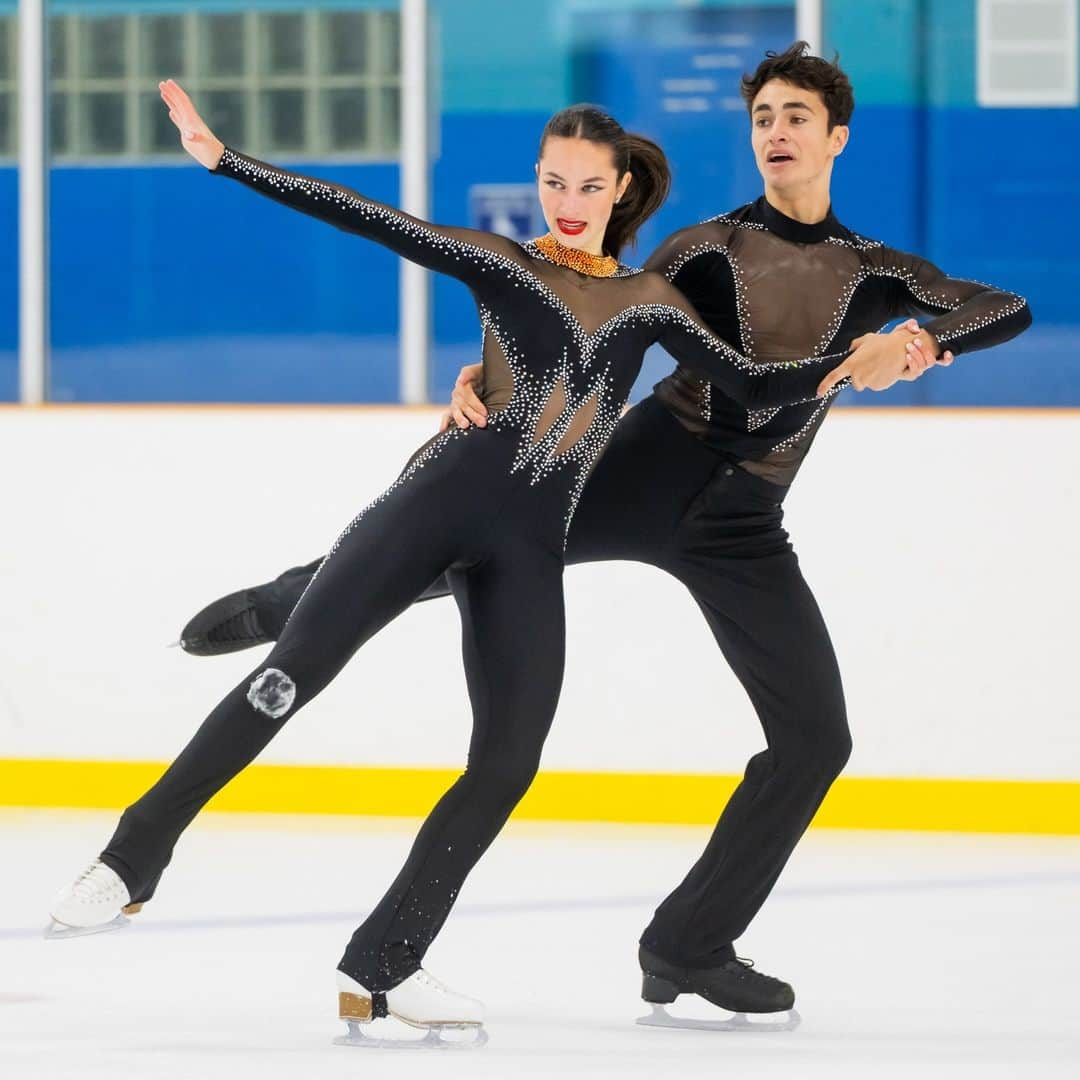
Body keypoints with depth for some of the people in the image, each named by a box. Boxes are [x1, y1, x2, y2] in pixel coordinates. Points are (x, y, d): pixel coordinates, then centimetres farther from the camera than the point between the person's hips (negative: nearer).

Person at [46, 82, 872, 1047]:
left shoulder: (650, 301, 17)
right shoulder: (500, 261, 8)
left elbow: (752, 386, 16)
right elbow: (359, 216, 0)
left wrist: (845, 363, -1)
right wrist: (224, 159, -9)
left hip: (527, 550, 3)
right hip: (439, 499, -3)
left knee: (508, 761, -8)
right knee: (295, 672, -16)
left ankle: (382, 968, -1)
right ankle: (134, 859, -9)